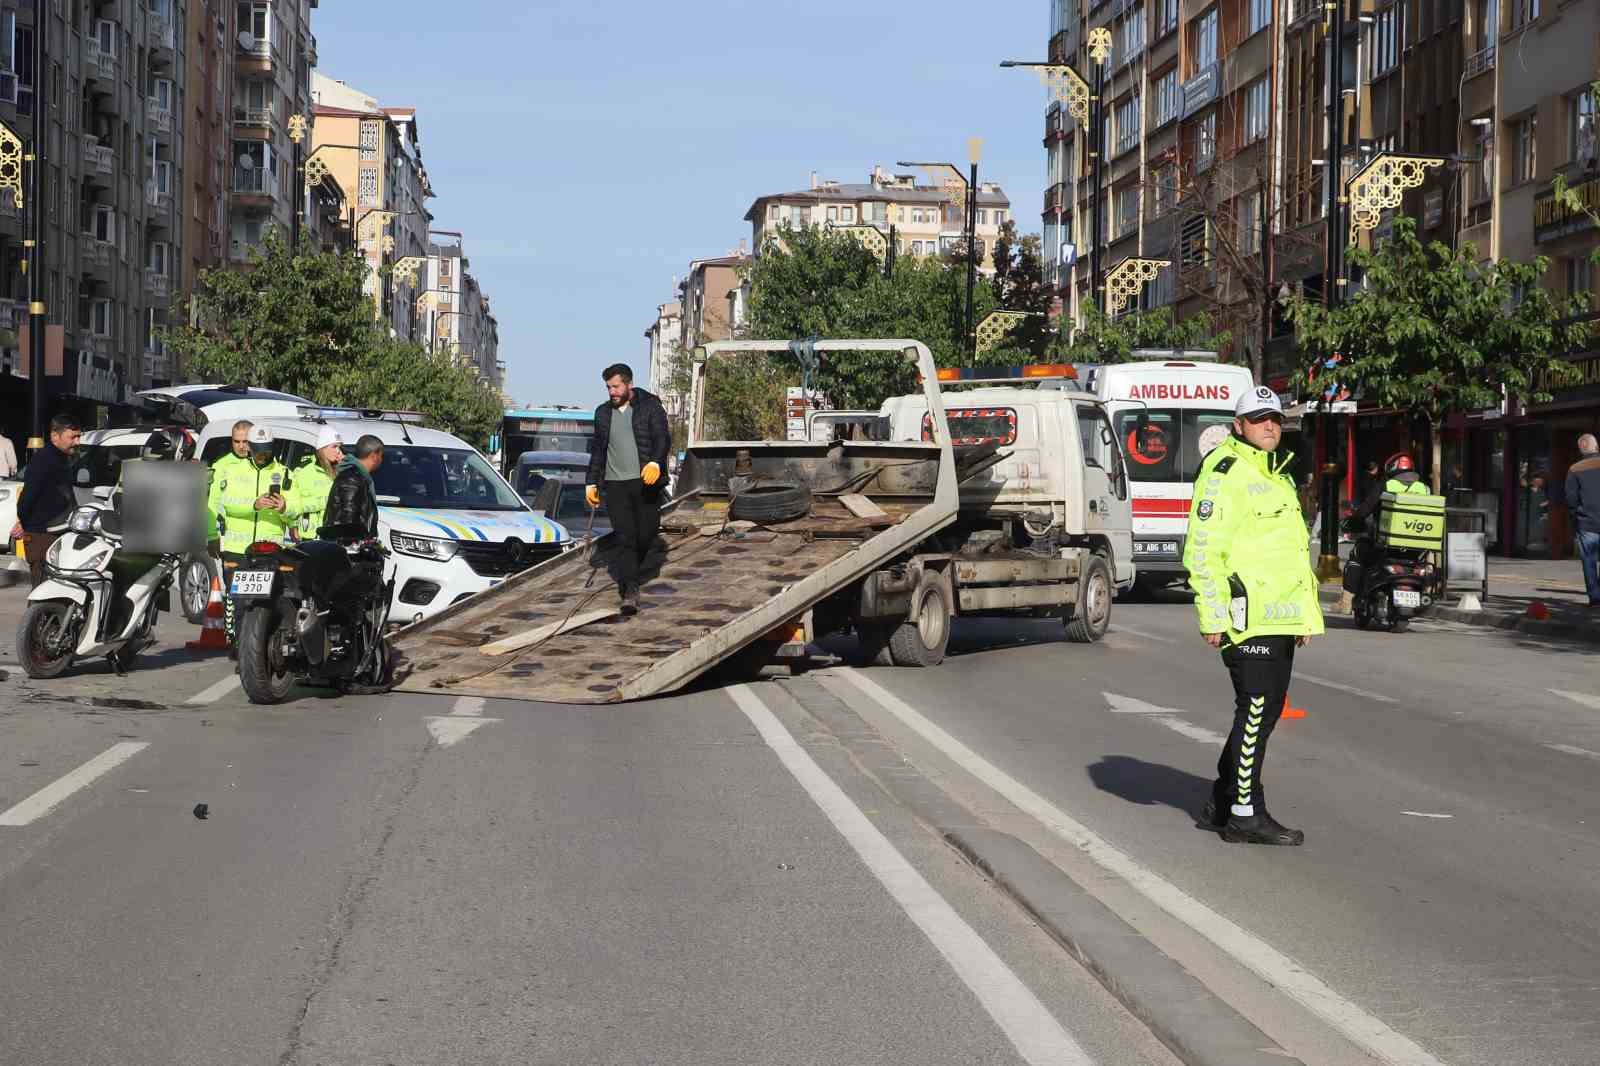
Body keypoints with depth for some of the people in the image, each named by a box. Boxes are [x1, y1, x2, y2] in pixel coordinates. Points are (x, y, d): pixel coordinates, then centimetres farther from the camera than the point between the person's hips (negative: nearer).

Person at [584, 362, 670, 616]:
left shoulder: (650, 405, 1)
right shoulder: (603, 412, 16)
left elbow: (663, 438, -9)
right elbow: (598, 450, 22)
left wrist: (655, 462, -28)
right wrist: (591, 482, 17)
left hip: (646, 481, -3)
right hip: (615, 483, 3)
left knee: (646, 533, 0)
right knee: (624, 536, -7)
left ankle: (626, 574, 26)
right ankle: (630, 590, -11)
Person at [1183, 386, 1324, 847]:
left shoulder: (1277, 476, 21)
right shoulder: (1225, 474, -10)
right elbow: (1202, 550, -17)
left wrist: (1305, 614, 24)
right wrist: (1213, 617, -21)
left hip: (1280, 618, 10)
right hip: (1248, 618, -10)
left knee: (1266, 709, 13)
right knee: (1255, 710, -8)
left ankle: (1223, 802, 24)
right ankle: (1245, 813, -1)